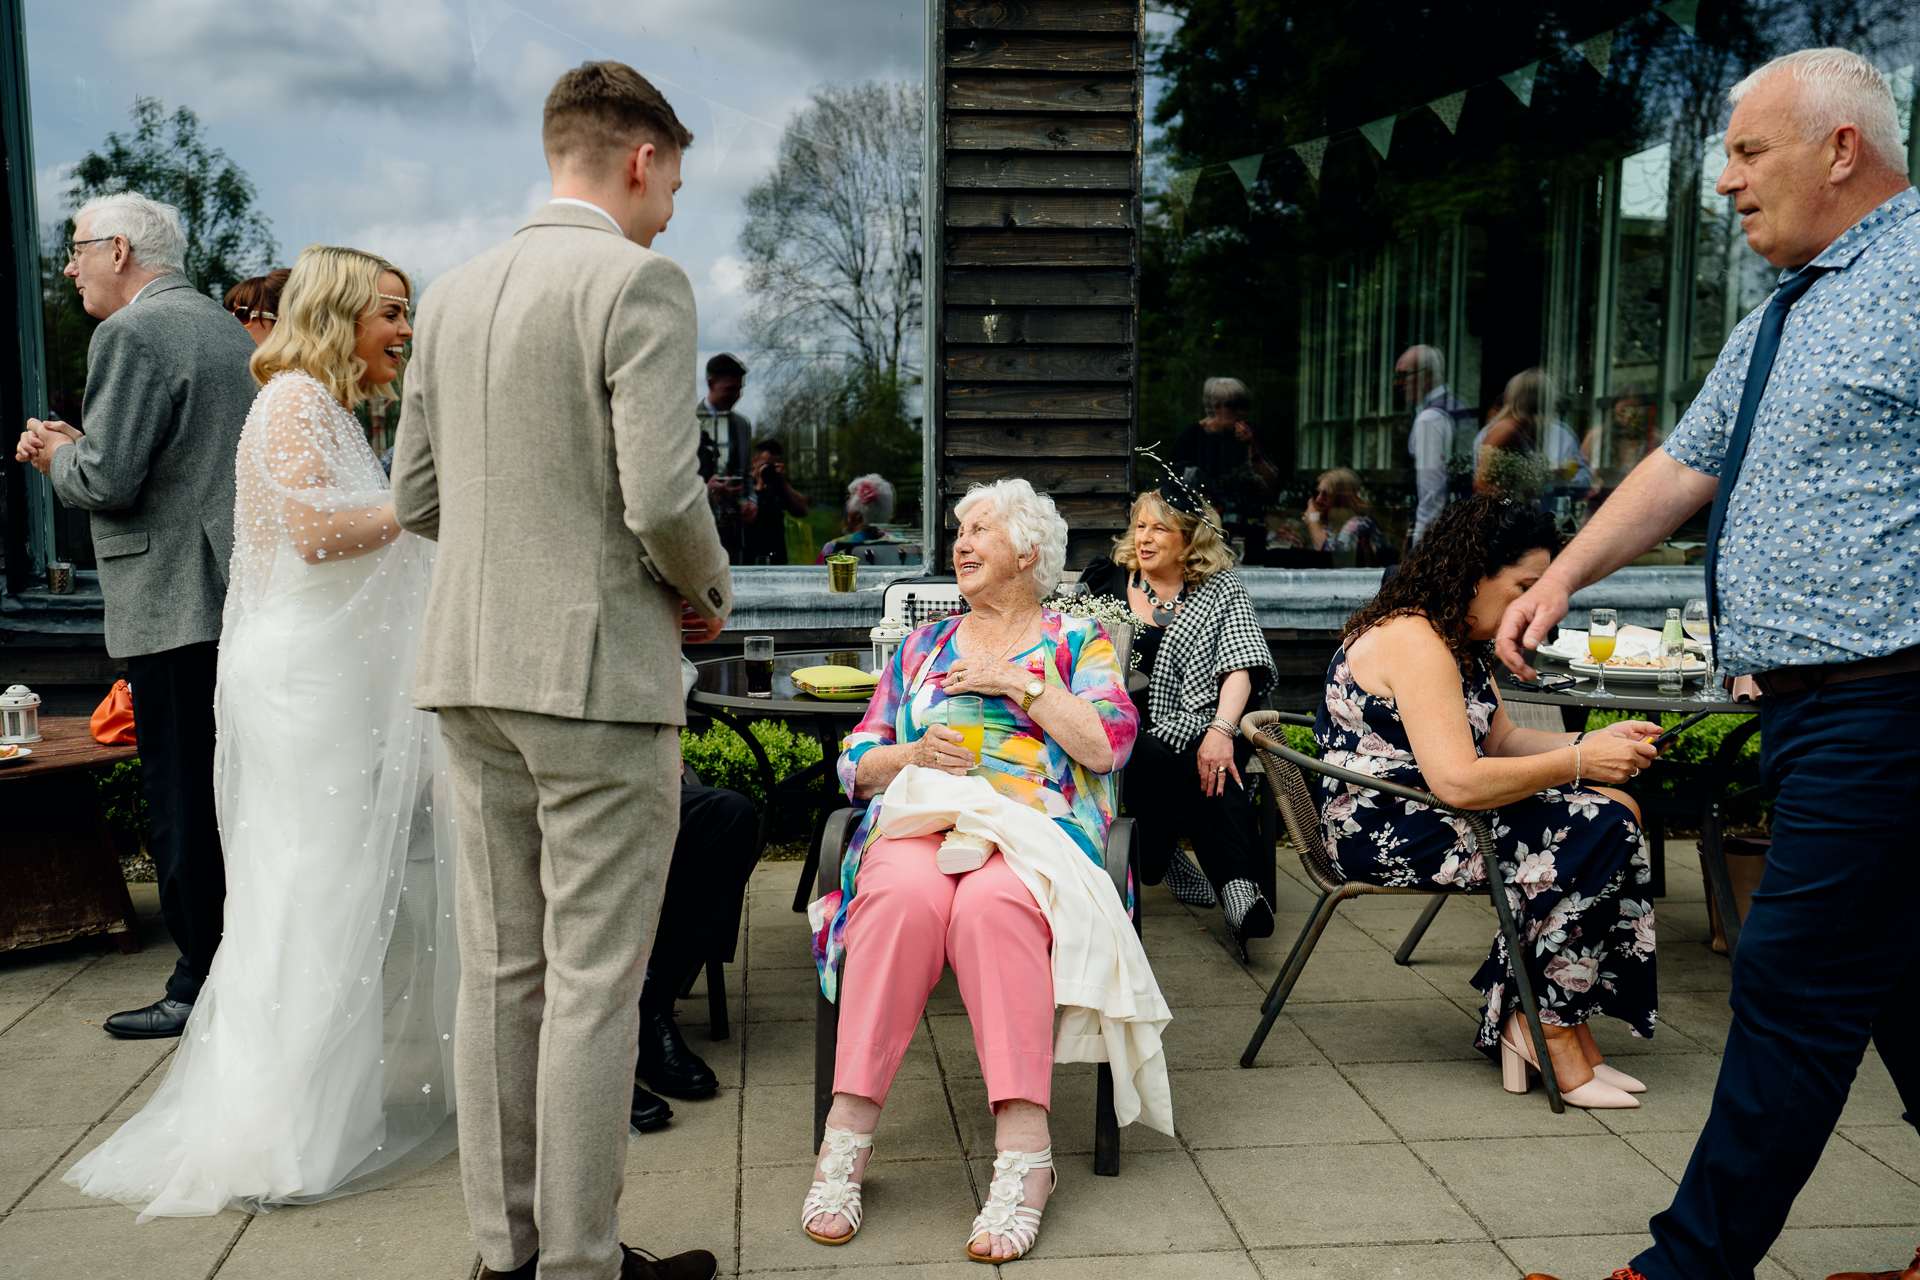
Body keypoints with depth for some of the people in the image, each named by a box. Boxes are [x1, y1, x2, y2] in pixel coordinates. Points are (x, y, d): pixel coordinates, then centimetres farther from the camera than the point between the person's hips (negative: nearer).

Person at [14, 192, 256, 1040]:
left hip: (174, 605, -9)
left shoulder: (131, 334, -12)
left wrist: (58, 456, 3)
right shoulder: (228, 328, 17)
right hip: (243, 592, 9)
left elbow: (107, 480, -17)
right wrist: (76, 448, 17)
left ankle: (204, 988, 7)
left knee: (182, 804, -1)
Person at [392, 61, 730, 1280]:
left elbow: (416, 495, 14)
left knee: (500, 969, 13)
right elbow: (662, 496, -18)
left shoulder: (453, 294, 12)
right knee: (593, 981, 1)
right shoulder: (638, 281, -10)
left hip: (472, 671, 7)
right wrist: (709, 593, 0)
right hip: (600, 672, -7)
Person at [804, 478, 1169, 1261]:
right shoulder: (923, 647, 27)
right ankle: (848, 1135, -33)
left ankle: (1024, 1152, -39)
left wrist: (1020, 683, -2)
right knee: (906, 896, -35)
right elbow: (856, 766, 21)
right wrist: (911, 754, 0)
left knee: (993, 902, -38)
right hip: (918, 820, 2)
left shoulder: (1077, 641, 19)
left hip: (1034, 827, -2)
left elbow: (1109, 743, 0)